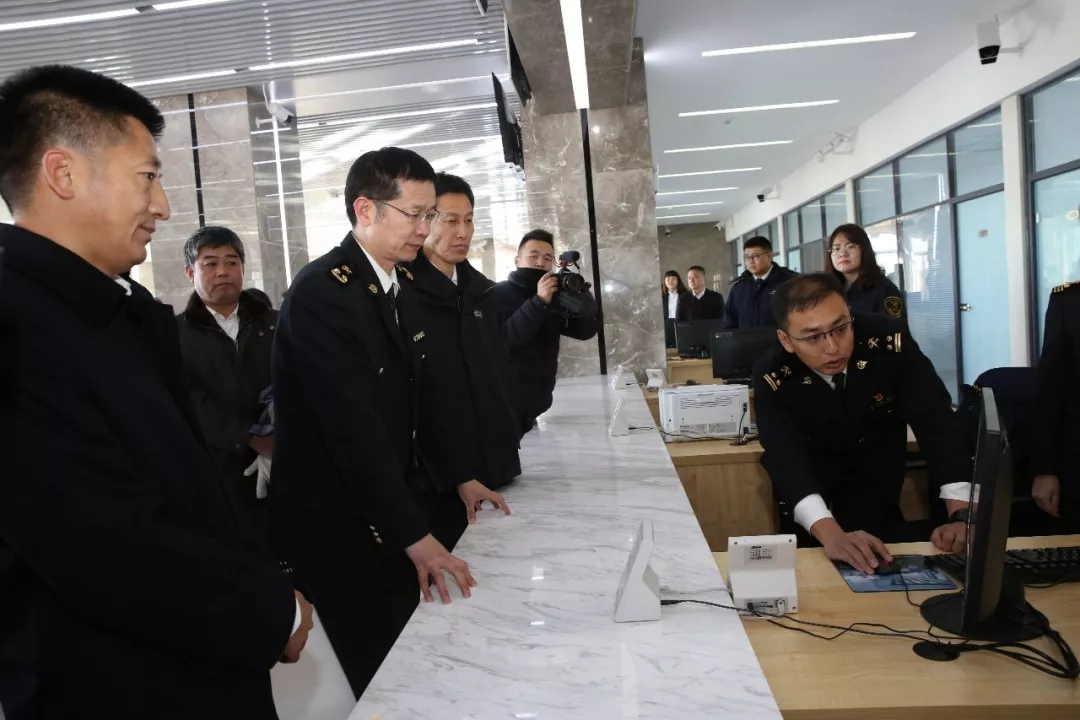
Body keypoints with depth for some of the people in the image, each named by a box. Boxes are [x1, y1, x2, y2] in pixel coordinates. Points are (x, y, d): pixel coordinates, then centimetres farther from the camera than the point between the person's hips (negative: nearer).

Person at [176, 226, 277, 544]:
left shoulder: (274, 323, 10)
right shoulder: (176, 333, 3)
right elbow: (192, 401, -10)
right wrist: (254, 440, -20)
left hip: (284, 472, 2)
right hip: (217, 477, -2)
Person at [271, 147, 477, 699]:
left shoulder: (401, 286, 7)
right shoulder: (321, 292, -19)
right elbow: (354, 427, -26)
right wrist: (415, 536, -27)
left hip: (390, 517, 8)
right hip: (340, 530, -8)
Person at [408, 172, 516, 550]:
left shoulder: (480, 289, 10)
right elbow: (415, 397, -16)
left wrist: (508, 446, 11)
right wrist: (459, 476, -18)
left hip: (493, 469, 7)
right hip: (441, 480, -7)